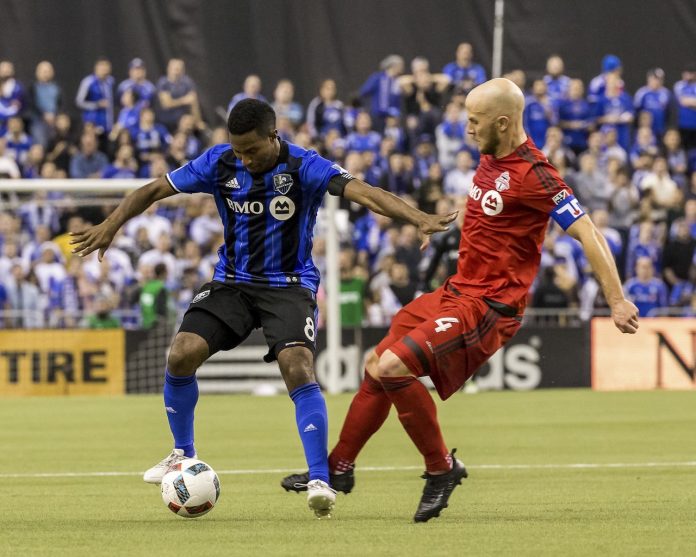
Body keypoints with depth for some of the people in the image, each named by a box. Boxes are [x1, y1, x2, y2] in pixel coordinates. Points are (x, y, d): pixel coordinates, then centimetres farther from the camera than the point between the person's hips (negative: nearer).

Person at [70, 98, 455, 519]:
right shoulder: (220, 163, -6)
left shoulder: (303, 167, -17)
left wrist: (419, 219, -46)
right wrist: (111, 226, -8)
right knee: (182, 354, -13)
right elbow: (155, 189, 3)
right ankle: (183, 454, 11)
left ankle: (320, 481, -20)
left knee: (298, 369, -25)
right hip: (232, 282, 4)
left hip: (289, 286, -4)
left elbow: (363, 192, -32)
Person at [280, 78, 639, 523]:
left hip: (488, 306, -9)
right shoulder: (491, 158, 6)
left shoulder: (533, 174, -21)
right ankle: (339, 467, 30)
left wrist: (617, 300, -25)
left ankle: (441, 468, -5)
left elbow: (587, 232, -23)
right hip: (458, 291, 9)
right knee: (377, 365, 14)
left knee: (392, 368, -21)